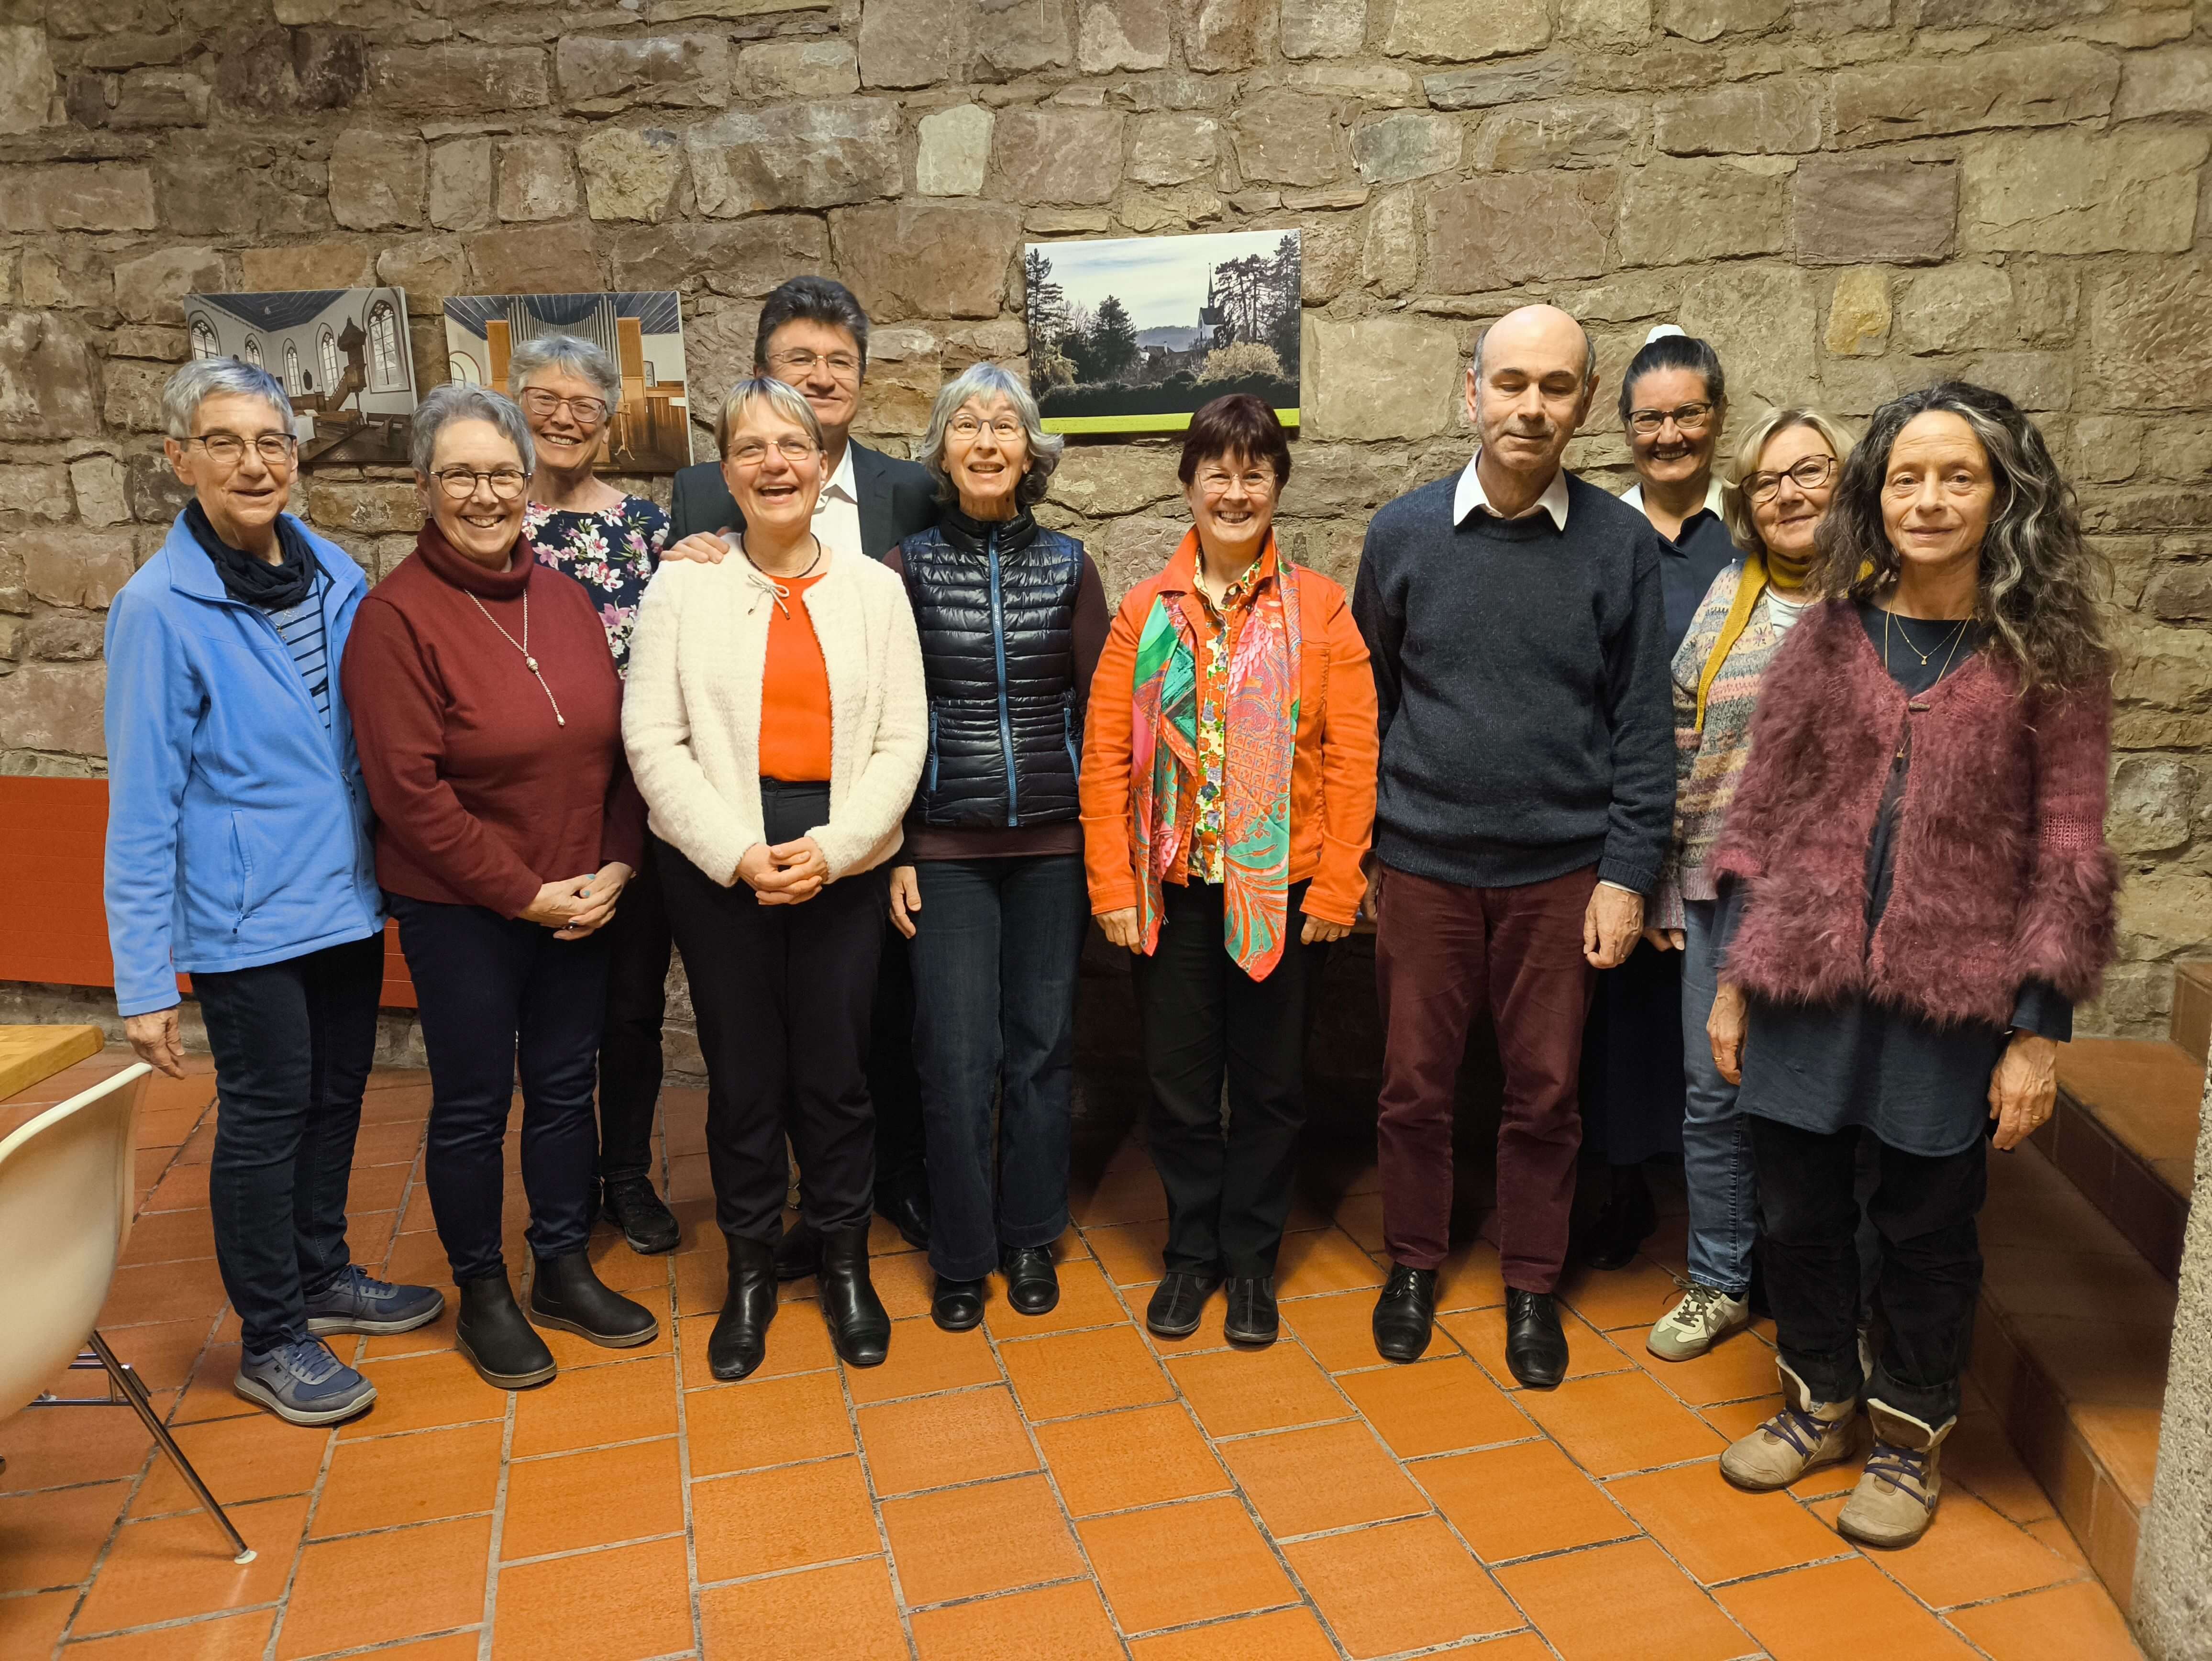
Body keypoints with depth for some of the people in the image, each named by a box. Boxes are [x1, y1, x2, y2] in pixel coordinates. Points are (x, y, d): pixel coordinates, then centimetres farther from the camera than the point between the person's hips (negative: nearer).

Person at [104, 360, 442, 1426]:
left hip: (347, 899, 5)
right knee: (267, 1112, 6)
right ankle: (270, 1340, 24)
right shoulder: (160, 608, -13)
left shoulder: (335, 577, 1)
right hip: (245, 919, -5)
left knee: (337, 1095, 18)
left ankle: (321, 1276, 39)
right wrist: (143, 982, -12)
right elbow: (143, 804, -12)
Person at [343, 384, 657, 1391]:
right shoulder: (397, 613, -12)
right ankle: (482, 1293, 28)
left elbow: (617, 741, 5)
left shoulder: (564, 598, 5)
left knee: (564, 1086, 15)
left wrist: (616, 867, -6)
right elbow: (407, 787, -16)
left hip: (579, 902, 5)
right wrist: (523, 893, -15)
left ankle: (564, 1271, 33)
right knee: (473, 1103, 9)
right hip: (457, 911, -5)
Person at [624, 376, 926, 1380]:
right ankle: (750, 1272, 27)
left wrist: (832, 848, -12)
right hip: (716, 863, 0)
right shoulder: (683, 587, 3)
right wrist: (737, 853, -13)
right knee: (741, 1073, 8)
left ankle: (846, 1266, 28)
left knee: (835, 1072, 7)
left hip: (843, 862, 1)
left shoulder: (874, 588, 6)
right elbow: (653, 740, -3)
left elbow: (902, 741, 1)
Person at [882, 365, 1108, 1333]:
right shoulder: (907, 568, 1)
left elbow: (1098, 709, 5)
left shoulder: (1069, 566, 4)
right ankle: (960, 1258, 19)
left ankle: (1030, 1241, 27)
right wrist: (893, 851, -4)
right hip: (945, 850, -1)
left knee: (1043, 1047, 9)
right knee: (956, 1057, 0)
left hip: (1053, 846, 1)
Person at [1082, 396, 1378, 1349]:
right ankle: (1191, 1252, 32)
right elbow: (1105, 757, 0)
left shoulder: (1320, 609, 0)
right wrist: (1113, 887, -5)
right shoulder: (1145, 611, 3)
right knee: (1178, 1082, 11)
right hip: (1173, 887, 1)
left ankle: (1251, 1260, 30)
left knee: (1269, 1085, 11)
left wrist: (1337, 886, -8)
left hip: (1285, 889, -1)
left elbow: (1354, 758, -3)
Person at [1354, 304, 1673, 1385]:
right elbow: (1366, 701, 6)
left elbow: (1642, 725, 0)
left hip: (1561, 869, 0)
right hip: (1423, 862, 1)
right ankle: (1414, 1266, 31)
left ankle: (1531, 1287, 29)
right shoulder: (1404, 534, 0)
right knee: (1415, 1084, 10)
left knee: (1545, 1093, 10)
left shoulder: (1621, 544, -2)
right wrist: (1350, 847, 4)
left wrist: (1625, 875, -5)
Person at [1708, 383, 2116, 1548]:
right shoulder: (1827, 635, 3)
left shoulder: (2047, 656, -3)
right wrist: (1732, 979, 3)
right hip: (1805, 982, 2)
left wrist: (2038, 1029, -8)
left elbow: (2067, 853, -4)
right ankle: (1819, 1399, 38)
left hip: (1950, 1000, -2)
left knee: (1927, 1228, 12)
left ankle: (1911, 1433, 36)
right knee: (1796, 1212, 13)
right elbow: (1760, 813, 5)